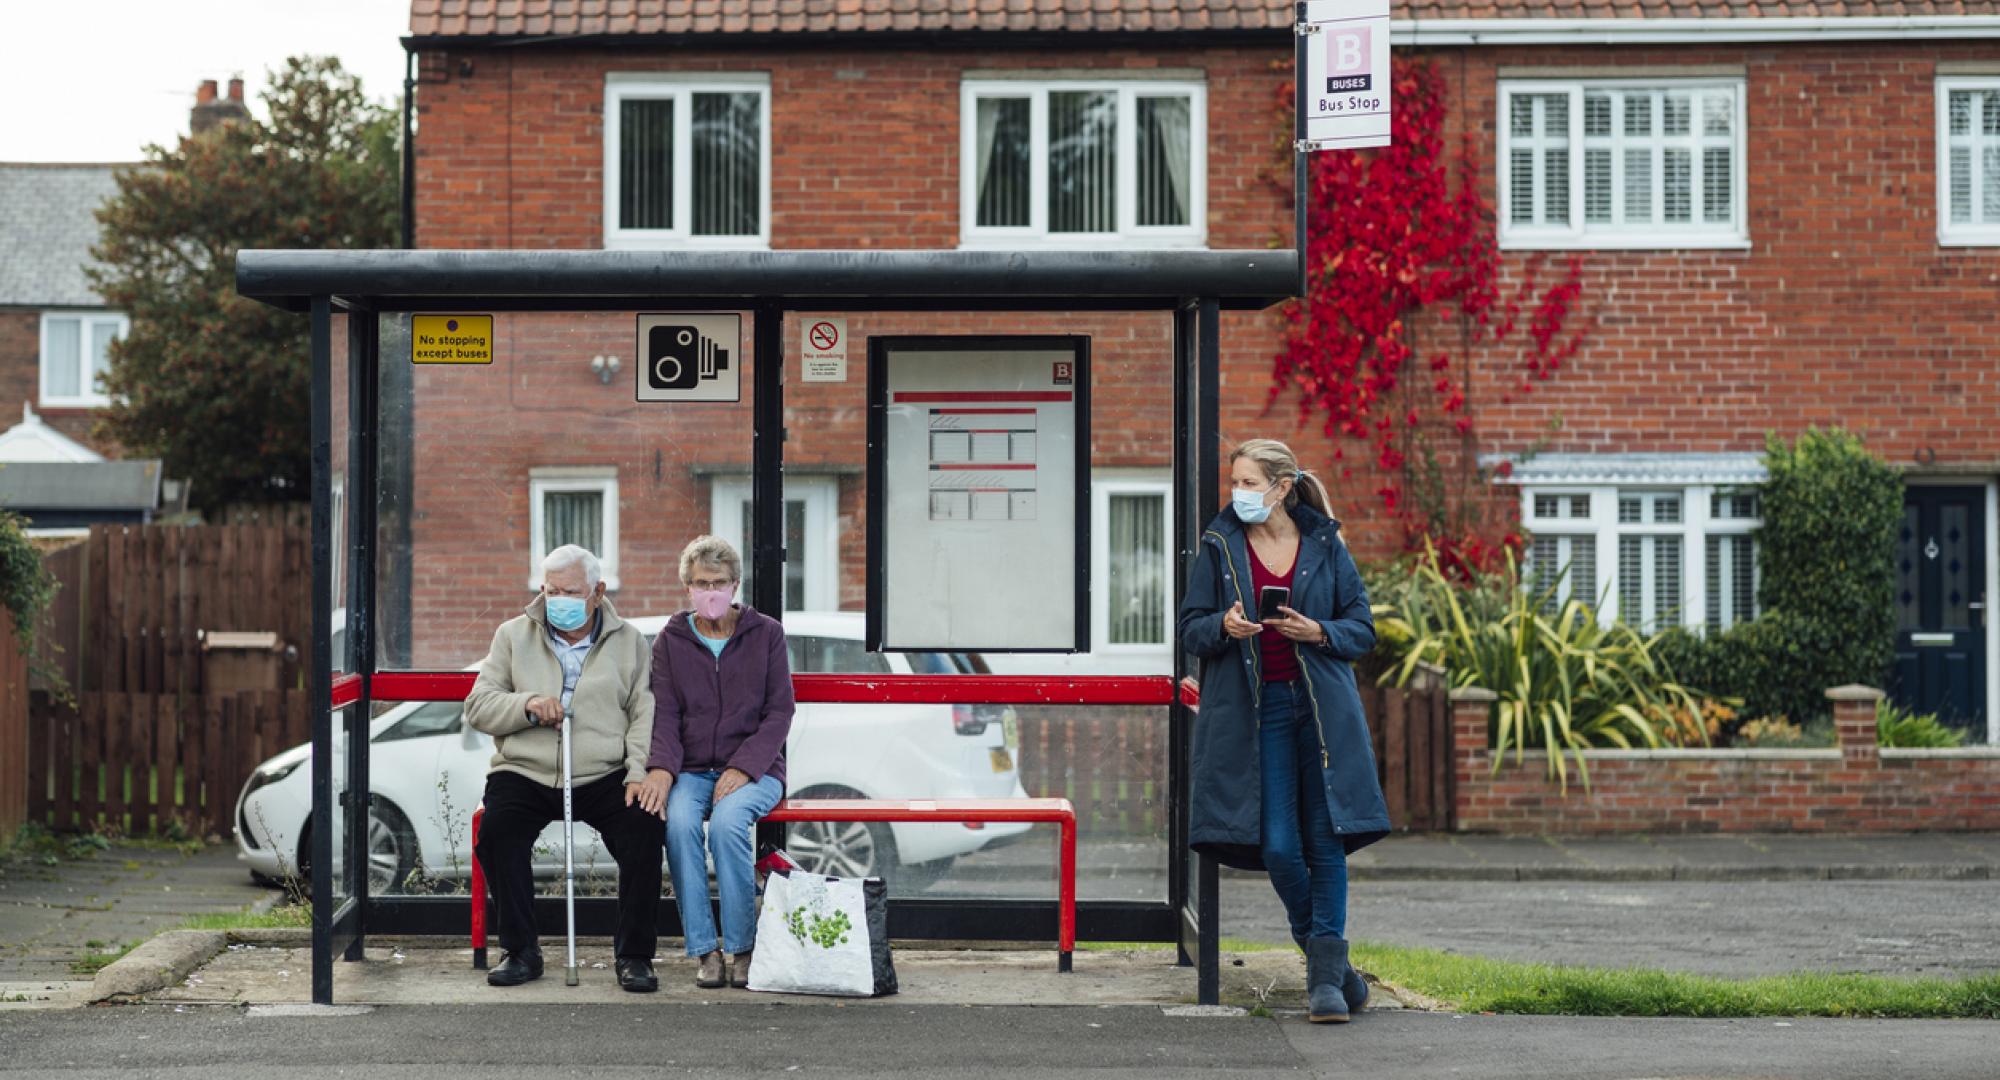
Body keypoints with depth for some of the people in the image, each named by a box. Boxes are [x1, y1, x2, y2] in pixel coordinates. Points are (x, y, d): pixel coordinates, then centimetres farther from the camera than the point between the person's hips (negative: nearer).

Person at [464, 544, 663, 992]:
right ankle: (520, 951, -12)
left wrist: (639, 774, -14)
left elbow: (646, 715, 2)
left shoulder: (629, 642, 11)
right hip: (524, 773, 1)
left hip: (604, 777, 0)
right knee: (497, 830, -29)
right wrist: (527, 706, -13)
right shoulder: (513, 636, 13)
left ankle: (635, 956, -14)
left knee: (645, 828, -28)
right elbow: (478, 707, 6)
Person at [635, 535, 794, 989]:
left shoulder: (766, 634, 5)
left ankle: (740, 947, -20)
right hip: (691, 769, 2)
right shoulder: (671, 640, 10)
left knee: (728, 820, -34)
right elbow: (665, 712, 1)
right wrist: (662, 766, -19)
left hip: (754, 769, -1)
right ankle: (704, 950, -25)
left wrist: (743, 768, -14)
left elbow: (779, 713, 0)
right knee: (678, 820, -32)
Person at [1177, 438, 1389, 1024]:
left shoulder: (1325, 545, 5)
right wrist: (1224, 626, -15)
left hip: (1322, 708, 0)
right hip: (1256, 708, 0)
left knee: (1326, 841, -3)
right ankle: (1325, 957, 18)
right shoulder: (1219, 547, 5)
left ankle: (1325, 974, 3)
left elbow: (1362, 629, 7)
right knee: (1278, 847, -5)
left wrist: (1316, 632, -12)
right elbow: (1192, 629, 6)